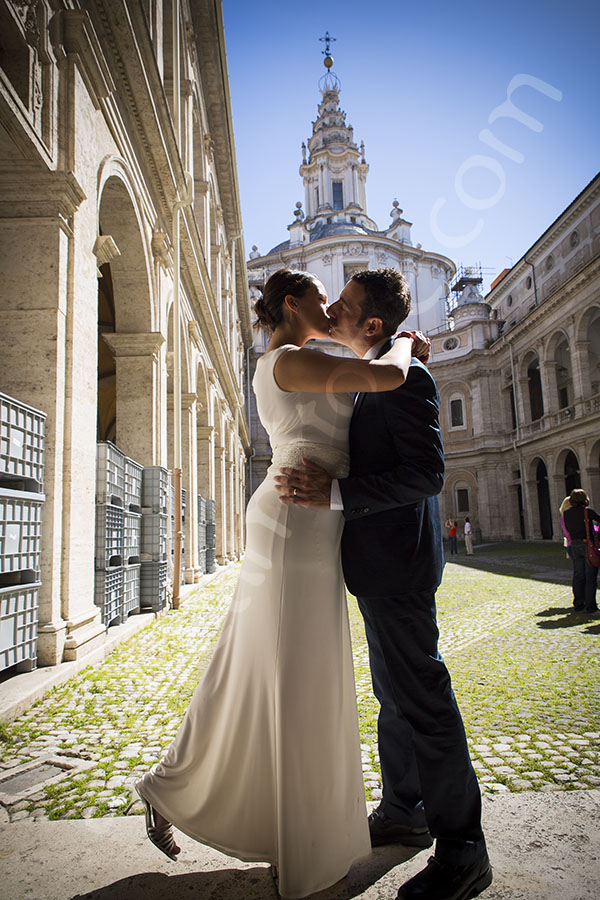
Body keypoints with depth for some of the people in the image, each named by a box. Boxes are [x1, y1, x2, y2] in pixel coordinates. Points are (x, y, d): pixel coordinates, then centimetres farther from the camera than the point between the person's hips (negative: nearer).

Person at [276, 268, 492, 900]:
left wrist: (335, 494, -28)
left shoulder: (405, 378, -15)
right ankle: (404, 813, 35)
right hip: (381, 562, 11)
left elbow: (426, 473, -24)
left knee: (421, 696, -2)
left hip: (395, 560, -10)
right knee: (393, 692, 19)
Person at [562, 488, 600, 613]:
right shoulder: (587, 511, -11)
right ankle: (590, 605, 3)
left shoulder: (566, 513, 3)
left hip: (574, 546, 5)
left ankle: (578, 603, 18)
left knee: (578, 575, 12)